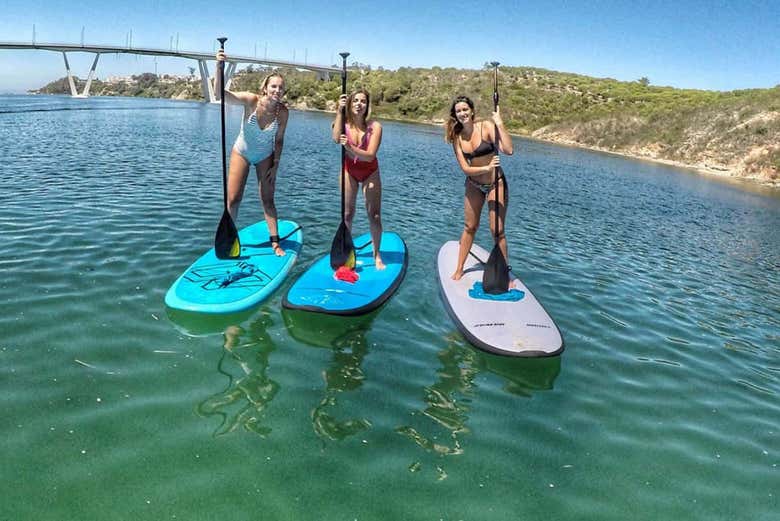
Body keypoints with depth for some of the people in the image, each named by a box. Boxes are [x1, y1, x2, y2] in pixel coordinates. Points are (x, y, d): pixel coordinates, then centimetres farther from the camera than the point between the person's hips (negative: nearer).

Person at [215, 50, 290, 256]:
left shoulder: (283, 112, -19)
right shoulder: (251, 101, -25)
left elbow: (279, 140, -6)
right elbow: (221, 94, -37)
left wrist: (275, 166, -7)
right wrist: (219, 68, -52)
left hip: (265, 157, 1)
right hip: (241, 153, -1)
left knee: (268, 200, 1)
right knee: (233, 199, 1)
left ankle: (275, 242, 10)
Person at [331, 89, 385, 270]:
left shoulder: (374, 126, -19)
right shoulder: (344, 123, -13)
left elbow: (370, 156, -26)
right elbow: (336, 138, -35)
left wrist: (350, 147, -41)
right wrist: (339, 111, -35)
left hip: (370, 172, -1)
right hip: (349, 170, 1)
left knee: (374, 216, -3)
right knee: (347, 214, 4)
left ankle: (376, 254, 12)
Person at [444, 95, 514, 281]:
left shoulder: (486, 126, -16)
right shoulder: (457, 137, -5)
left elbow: (509, 150, -29)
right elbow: (465, 168, -12)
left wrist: (499, 123, -31)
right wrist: (487, 168, -27)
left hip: (495, 183, -4)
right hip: (474, 185, 4)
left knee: (497, 230, -4)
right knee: (469, 227, 12)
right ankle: (459, 269, 24)